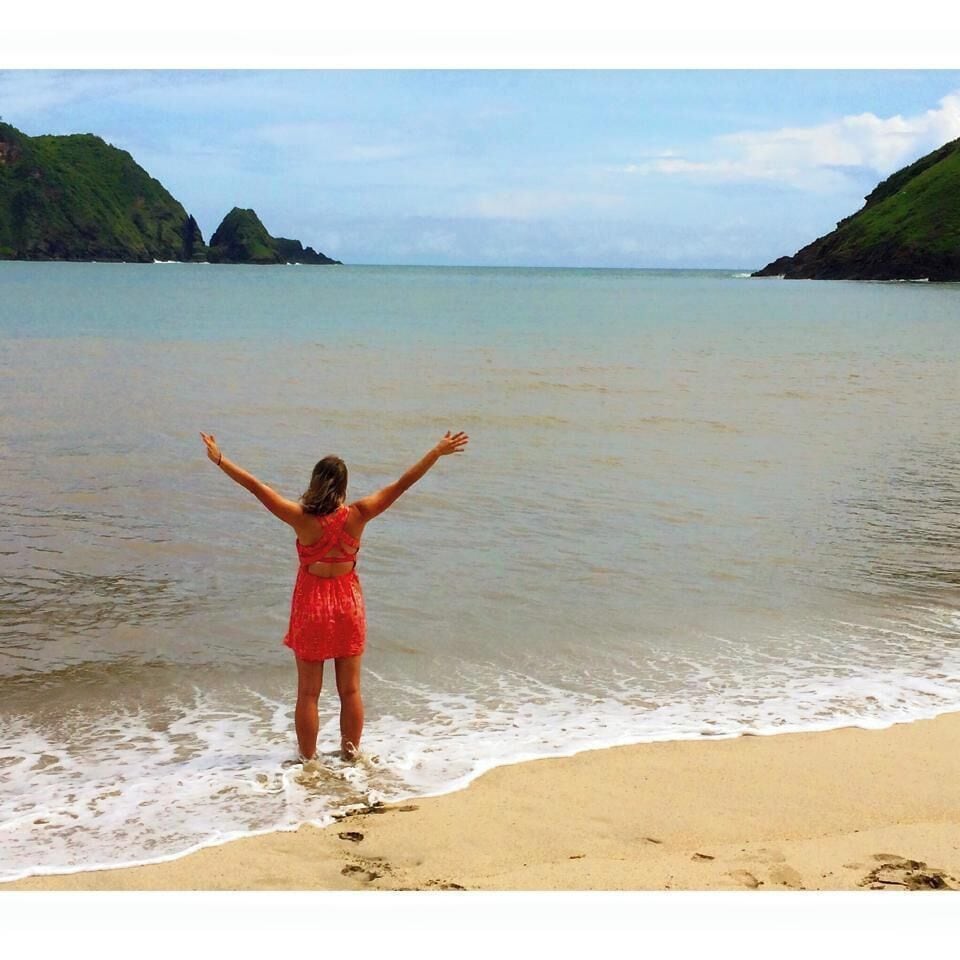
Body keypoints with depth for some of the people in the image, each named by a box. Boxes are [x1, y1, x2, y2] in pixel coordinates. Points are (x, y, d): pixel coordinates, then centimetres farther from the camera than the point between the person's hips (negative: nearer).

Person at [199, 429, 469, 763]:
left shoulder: (303, 518, -18)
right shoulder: (357, 516, -13)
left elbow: (257, 487, -16)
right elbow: (403, 483, -10)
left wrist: (220, 460, -8)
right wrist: (438, 452, -5)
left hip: (311, 606, -2)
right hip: (348, 605, 2)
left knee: (308, 693, 10)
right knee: (350, 690, 15)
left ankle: (308, 758, 19)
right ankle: (351, 752, 26)